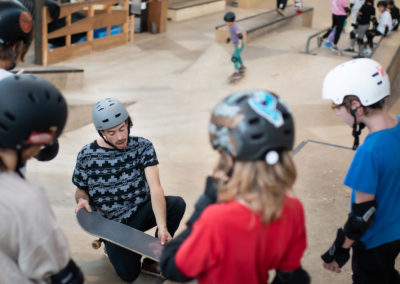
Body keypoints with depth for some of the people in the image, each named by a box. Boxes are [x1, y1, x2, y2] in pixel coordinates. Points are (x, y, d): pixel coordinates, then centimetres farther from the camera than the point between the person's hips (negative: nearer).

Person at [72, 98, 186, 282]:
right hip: (113, 224, -1)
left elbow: (155, 187, -21)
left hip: (141, 212, 1)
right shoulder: (86, 156, -9)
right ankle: (114, 247, 19)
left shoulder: (142, 147, -9)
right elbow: (81, 190, 6)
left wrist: (162, 227, -34)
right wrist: (82, 200, -21)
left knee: (177, 204, -27)